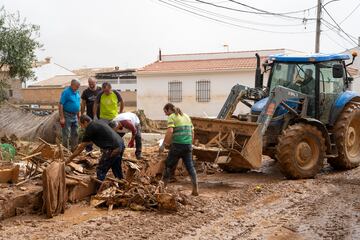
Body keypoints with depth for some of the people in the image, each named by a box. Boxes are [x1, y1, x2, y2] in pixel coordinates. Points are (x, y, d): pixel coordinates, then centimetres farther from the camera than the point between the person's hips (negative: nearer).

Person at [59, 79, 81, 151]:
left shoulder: (77, 92, 8)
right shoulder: (66, 92, -15)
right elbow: (60, 105, -18)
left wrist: (78, 116, 18)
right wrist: (62, 118, -21)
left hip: (74, 116, 8)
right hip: (67, 116, -8)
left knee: (75, 134, 13)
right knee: (66, 135, -2)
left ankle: (74, 149, 23)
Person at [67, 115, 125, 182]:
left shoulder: (90, 129, -4)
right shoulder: (97, 123, 20)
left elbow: (81, 147, 0)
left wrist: (69, 159, 8)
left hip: (112, 149, -9)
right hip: (121, 145, 9)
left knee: (100, 171, 3)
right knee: (117, 170, 22)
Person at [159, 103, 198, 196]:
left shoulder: (172, 117, -3)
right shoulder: (186, 116, 19)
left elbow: (170, 131, -17)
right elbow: (192, 132, 18)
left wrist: (163, 144, -15)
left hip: (177, 145, -6)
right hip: (188, 145, 6)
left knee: (169, 166, 8)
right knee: (190, 166, 10)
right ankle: (195, 189, 6)